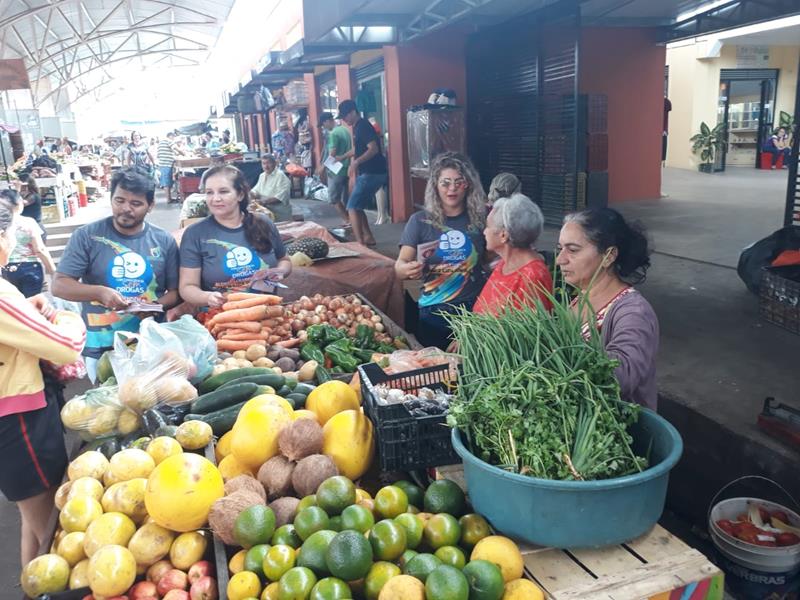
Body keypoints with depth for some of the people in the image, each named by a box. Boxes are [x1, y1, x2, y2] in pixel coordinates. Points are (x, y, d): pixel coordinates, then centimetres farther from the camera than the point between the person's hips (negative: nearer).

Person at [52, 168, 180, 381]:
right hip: (101, 349, -1)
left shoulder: (164, 241, 1)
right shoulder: (87, 236, -4)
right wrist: (100, 292, -22)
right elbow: (59, 285, -6)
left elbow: (176, 291, 3)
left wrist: (157, 305, -17)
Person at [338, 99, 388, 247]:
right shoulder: (357, 127, 16)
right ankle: (368, 237, 21)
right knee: (357, 207, 15)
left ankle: (361, 244, -13)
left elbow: (374, 149, -25)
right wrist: (342, 157, 27)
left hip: (372, 173, -10)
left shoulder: (363, 126, -14)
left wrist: (356, 162, -33)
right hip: (367, 173, 10)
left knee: (352, 208, -11)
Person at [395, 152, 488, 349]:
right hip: (434, 311, -1)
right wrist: (407, 270, -29)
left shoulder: (479, 218, 0)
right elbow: (400, 265, -7)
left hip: (475, 309, 1)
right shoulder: (420, 221, -4)